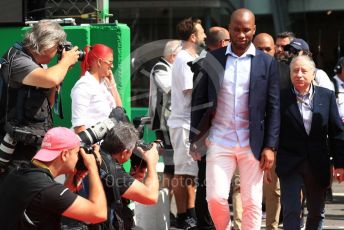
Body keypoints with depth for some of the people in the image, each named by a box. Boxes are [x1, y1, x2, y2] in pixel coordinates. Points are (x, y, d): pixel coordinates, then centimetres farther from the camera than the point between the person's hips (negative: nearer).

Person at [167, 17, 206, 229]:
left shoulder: (191, 59, 15)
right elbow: (192, 92, -19)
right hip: (184, 123, -10)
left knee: (191, 171, 13)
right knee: (183, 172, -3)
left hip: (191, 123, 10)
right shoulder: (184, 60, -14)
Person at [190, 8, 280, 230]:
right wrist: (194, 139, 2)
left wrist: (270, 146, -5)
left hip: (252, 144, 0)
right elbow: (201, 100, 7)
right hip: (219, 142, 0)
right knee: (216, 197, -6)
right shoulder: (213, 59, 4)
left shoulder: (266, 62, 2)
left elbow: (273, 107, 2)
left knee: (252, 202, 2)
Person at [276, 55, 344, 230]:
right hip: (290, 164, -2)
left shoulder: (327, 96, 1)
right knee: (291, 211, -9)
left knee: (317, 212, 13)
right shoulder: (281, 98, -4)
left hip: (318, 165, 3)